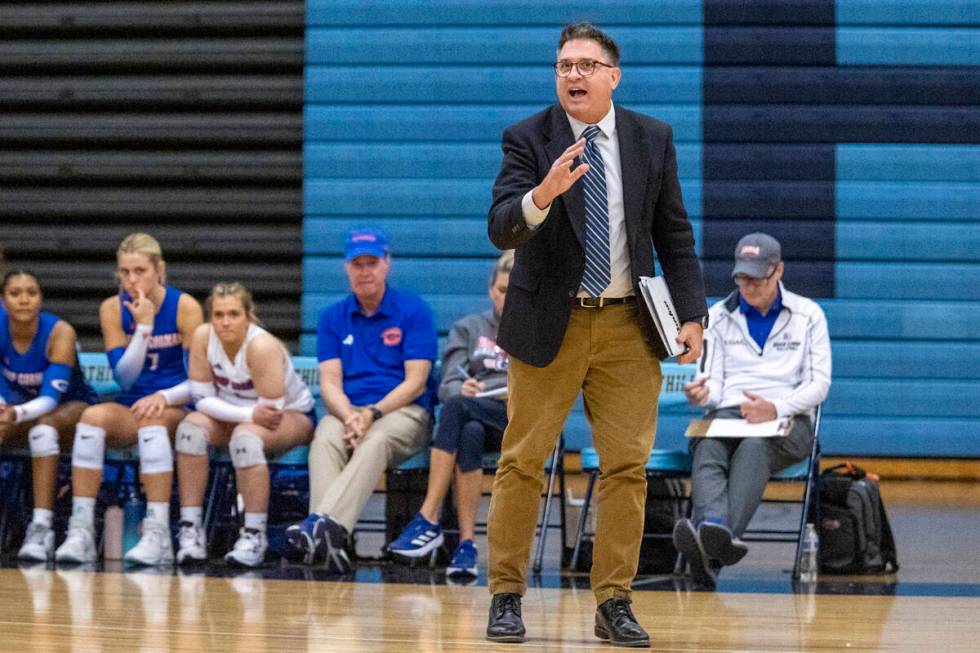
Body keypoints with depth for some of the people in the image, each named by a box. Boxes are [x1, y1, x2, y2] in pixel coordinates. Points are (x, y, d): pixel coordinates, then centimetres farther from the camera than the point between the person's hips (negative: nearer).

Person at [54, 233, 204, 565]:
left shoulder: (185, 307, -7)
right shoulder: (112, 309, 0)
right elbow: (124, 377, -7)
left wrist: (164, 397, -25)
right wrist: (143, 326, -16)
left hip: (176, 410, -3)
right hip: (131, 409, 3)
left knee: (152, 420, -37)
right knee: (93, 416, -30)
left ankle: (158, 535, -41)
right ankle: (81, 531, -35)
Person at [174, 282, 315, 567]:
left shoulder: (262, 346, -30)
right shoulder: (203, 336, -15)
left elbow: (271, 409, -25)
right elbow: (203, 398, -14)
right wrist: (250, 414, -26)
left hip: (292, 414, -5)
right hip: (235, 414, 5)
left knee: (246, 436, -37)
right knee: (191, 427, -25)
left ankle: (254, 535, -33)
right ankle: (190, 527, -24)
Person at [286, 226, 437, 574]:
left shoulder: (414, 311, 3)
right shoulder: (333, 317, 14)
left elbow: (414, 383, -3)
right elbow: (330, 383, 5)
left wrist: (373, 413, -18)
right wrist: (350, 417, -16)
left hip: (403, 411, -3)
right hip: (347, 410, 3)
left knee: (375, 442, -38)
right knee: (324, 441, -33)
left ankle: (323, 522, -60)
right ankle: (332, 537, -55)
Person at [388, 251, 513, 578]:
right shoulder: (468, 328, 25)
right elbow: (448, 385, 10)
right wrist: (464, 389, -15)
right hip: (470, 415, 2)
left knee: (457, 408, -35)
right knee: (469, 434, -38)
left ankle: (428, 520, -40)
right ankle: (466, 544, -43)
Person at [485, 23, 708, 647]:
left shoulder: (652, 138, 4)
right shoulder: (528, 139, -5)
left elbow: (674, 233, 9)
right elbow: (502, 228, -16)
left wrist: (692, 312, 0)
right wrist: (545, 193, -36)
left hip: (628, 324, 2)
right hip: (550, 323, -2)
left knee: (628, 466, 1)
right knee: (523, 462, 0)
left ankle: (615, 602, 8)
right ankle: (507, 596, 10)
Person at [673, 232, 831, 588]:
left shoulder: (807, 315, 9)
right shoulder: (720, 316, 16)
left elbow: (819, 383, 2)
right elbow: (714, 379, 10)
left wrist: (776, 408, -17)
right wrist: (703, 394, -17)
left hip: (787, 419, -2)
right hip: (728, 414, 2)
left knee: (754, 446, -38)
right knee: (707, 448, -35)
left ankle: (711, 550, -61)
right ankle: (713, 525, -65)